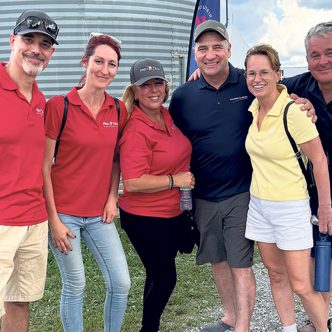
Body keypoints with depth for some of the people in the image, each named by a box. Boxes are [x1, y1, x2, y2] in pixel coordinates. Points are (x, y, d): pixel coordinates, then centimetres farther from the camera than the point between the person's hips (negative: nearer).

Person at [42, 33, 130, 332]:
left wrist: (112, 198, 2)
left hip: (99, 215, 4)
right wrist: (54, 219, -10)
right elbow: (44, 166, -9)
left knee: (121, 283, 4)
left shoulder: (118, 110, 3)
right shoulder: (58, 105, -10)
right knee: (75, 285, 7)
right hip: (64, 212, -4)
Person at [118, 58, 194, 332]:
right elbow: (132, 183, -27)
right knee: (165, 277, 3)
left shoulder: (167, 116, 2)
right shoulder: (136, 132, -22)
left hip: (175, 212, 8)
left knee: (159, 275, 20)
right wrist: (175, 180, -19)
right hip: (146, 218, -8)